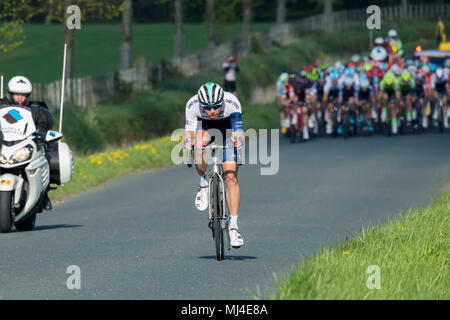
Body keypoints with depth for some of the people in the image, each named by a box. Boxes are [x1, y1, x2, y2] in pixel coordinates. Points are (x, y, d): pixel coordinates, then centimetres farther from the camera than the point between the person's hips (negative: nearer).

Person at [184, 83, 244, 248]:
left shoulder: (232, 102, -35)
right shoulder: (192, 104, -33)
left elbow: (238, 130, -38)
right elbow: (189, 130, -32)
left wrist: (238, 140, -60)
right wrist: (188, 141, -54)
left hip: (226, 128, -1)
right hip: (204, 127, 1)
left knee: (231, 177, -14)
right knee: (200, 142, -37)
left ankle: (233, 225, -8)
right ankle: (203, 183, -13)